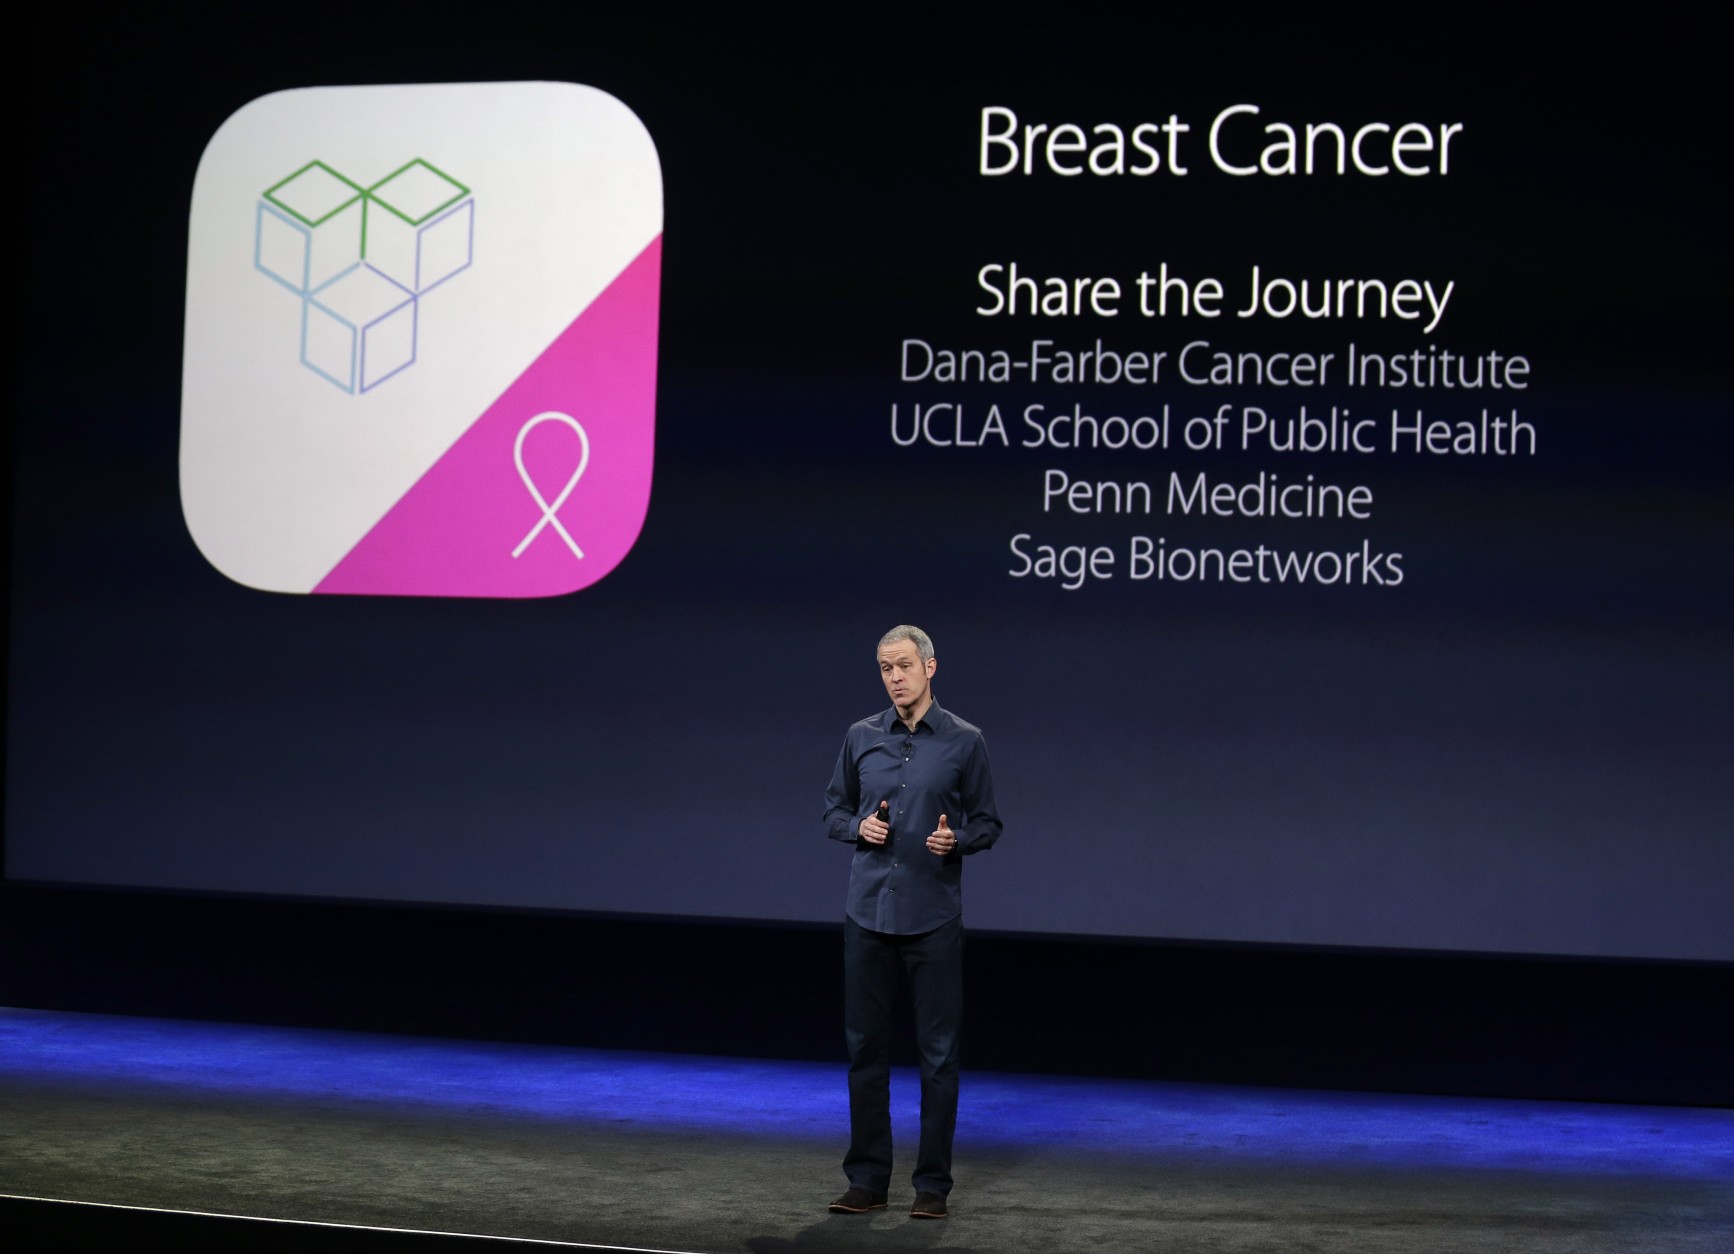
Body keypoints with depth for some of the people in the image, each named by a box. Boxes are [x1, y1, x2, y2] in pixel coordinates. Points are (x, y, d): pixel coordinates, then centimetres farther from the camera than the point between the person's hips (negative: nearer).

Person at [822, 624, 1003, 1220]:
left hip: (933, 919, -2)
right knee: (866, 1047, 6)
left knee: (938, 1053, 1)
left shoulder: (964, 741, -1)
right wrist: (859, 826, -7)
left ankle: (933, 1183, 11)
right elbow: (833, 812, 14)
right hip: (868, 914, 2)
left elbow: (987, 824, 4)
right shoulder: (861, 737, 6)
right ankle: (866, 1178, 16)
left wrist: (956, 840, -16)